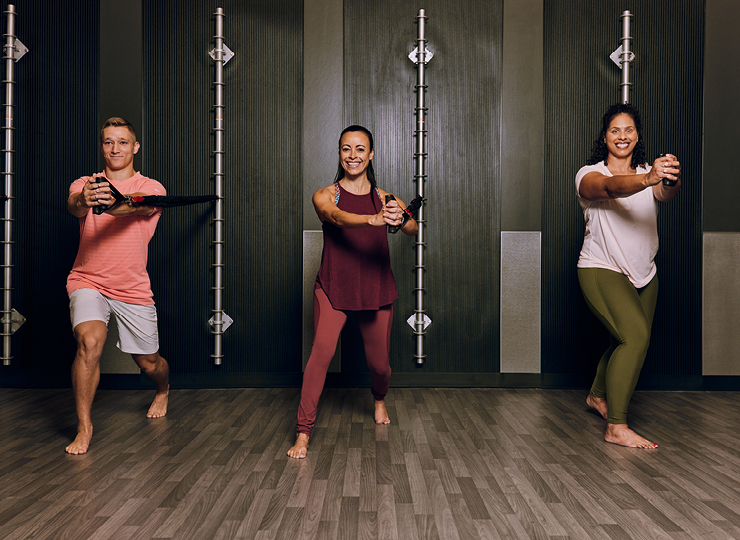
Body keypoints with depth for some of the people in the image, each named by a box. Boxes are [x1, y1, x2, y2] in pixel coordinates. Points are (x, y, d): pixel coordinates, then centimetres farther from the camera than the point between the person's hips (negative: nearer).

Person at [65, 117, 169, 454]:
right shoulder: (85, 184, 2)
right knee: (90, 341, -26)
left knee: (149, 362, 10)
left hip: (133, 288, 0)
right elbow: (73, 205, -22)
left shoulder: (151, 188, -1)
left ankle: (163, 390, 47)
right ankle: (84, 427, -9)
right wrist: (84, 201, -47)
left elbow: (139, 205, -26)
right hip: (88, 281, 0)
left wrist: (111, 204, -49)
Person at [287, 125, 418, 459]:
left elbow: (413, 230, -16)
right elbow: (338, 218, -26)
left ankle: (379, 400, 45)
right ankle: (303, 433, -10)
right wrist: (373, 219, -46)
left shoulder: (385, 199, 1)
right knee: (322, 351, -21)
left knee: (379, 363, 10)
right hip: (332, 288, -2)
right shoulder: (325, 196, -3)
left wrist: (400, 218, -40)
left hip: (376, 290, 2)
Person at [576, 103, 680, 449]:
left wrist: (672, 180, -46)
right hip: (601, 270, -6)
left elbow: (666, 193, -22)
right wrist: (648, 178, -54)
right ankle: (616, 428, -17)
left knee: (631, 340, 18)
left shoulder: (650, 175, 3)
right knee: (635, 335, -24)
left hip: (643, 274, 6)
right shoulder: (590, 175, -10)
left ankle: (598, 395, 44)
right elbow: (612, 187, -34)